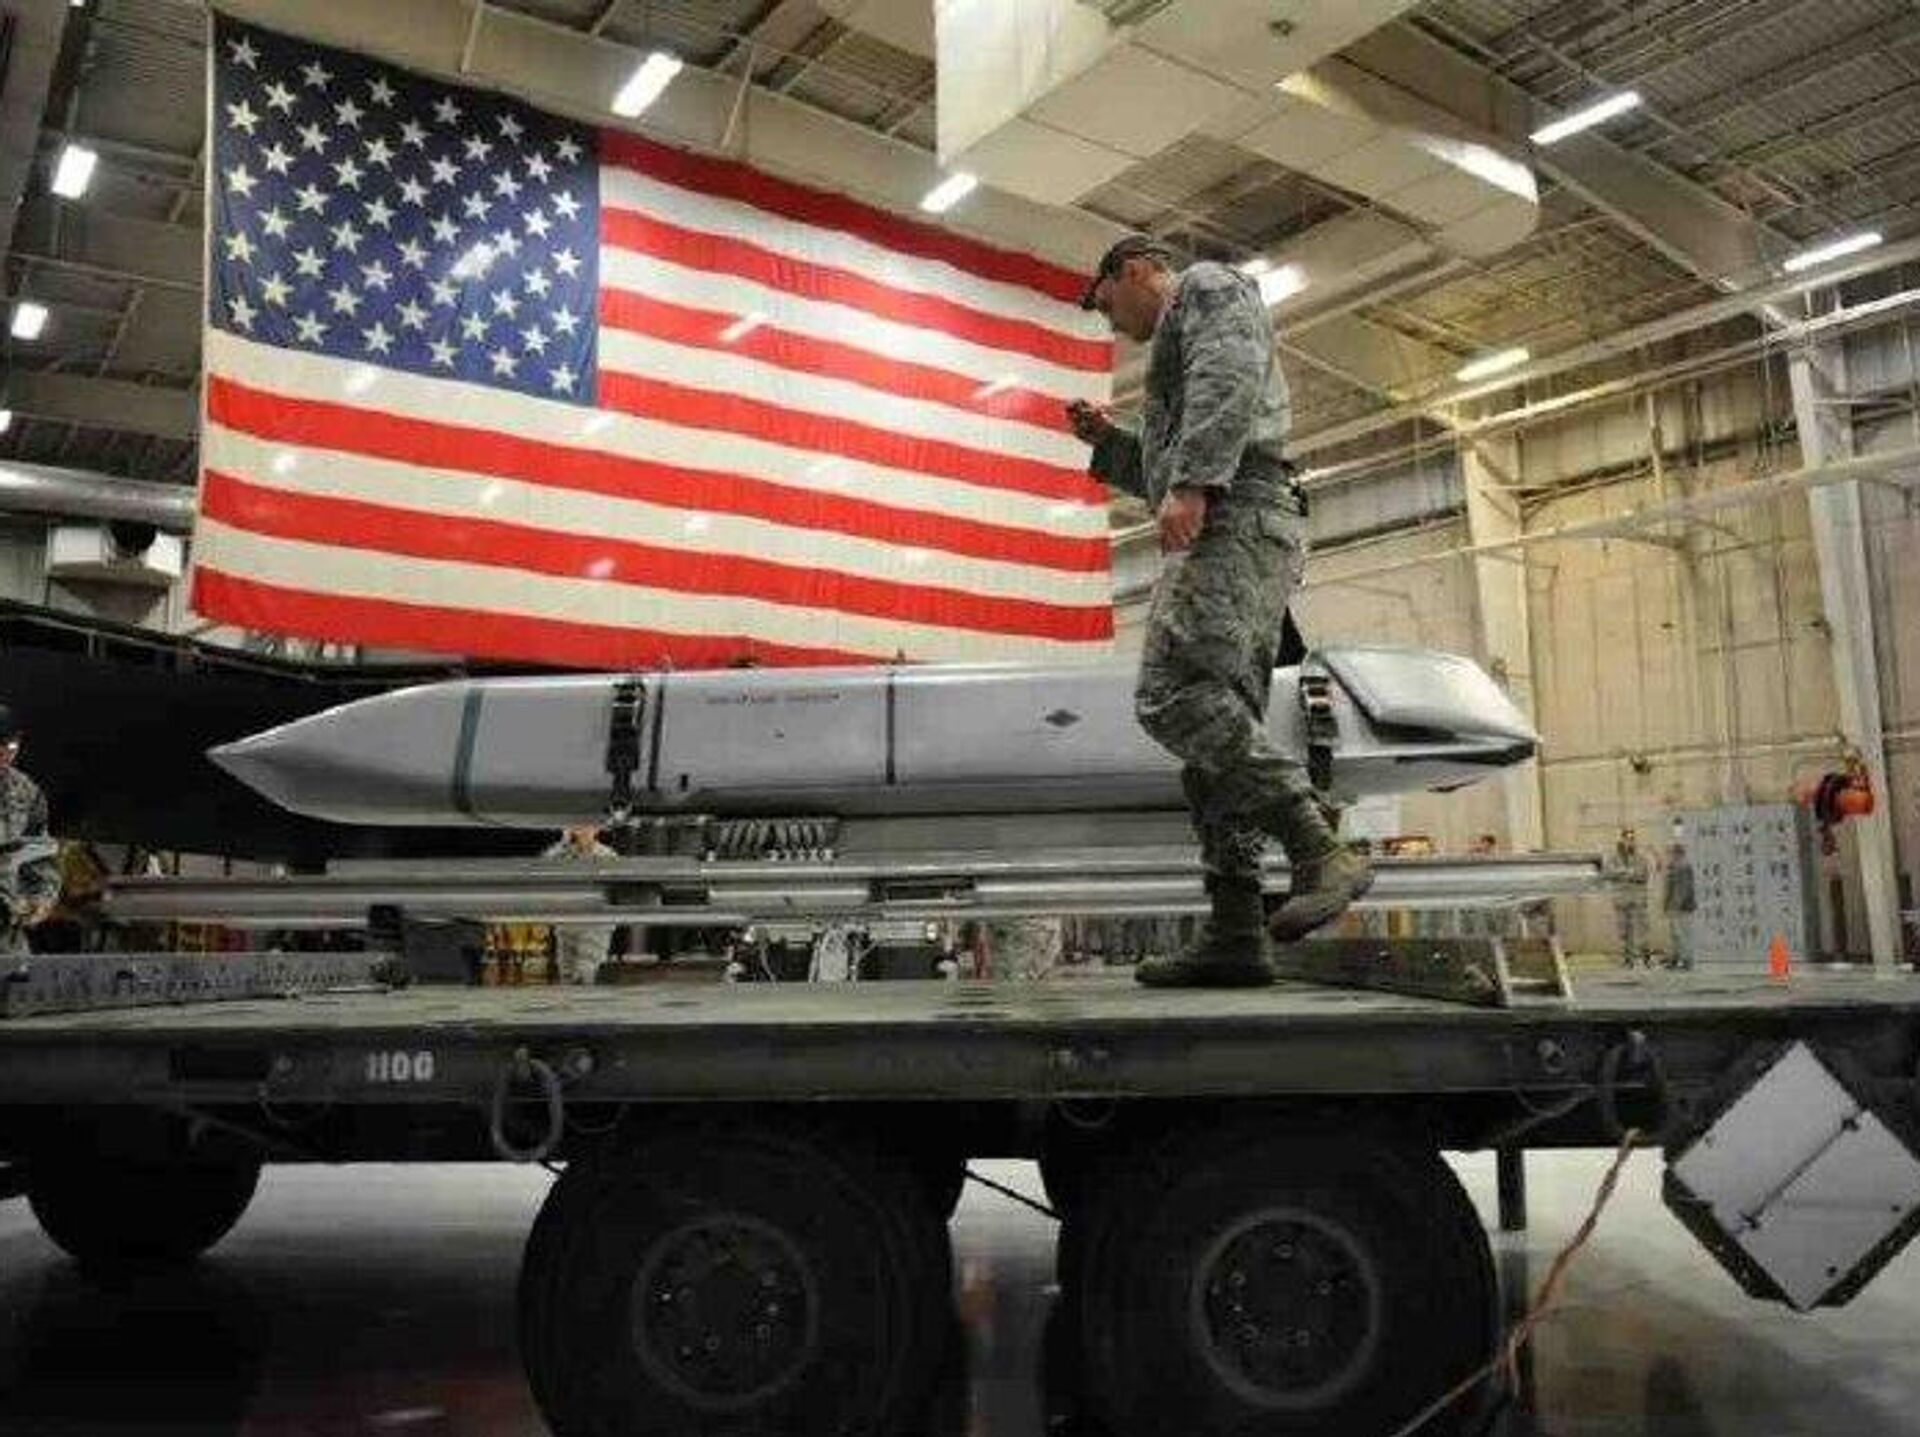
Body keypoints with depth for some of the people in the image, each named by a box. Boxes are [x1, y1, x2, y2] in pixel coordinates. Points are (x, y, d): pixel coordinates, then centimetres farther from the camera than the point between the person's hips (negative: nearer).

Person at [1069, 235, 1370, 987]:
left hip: (1236, 517, -10)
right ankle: (1235, 932, -7)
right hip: (1225, 529, 10)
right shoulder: (1180, 344, 37)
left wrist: (1192, 482, -23)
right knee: (1217, 720, -1)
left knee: (1173, 695, -25)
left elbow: (1229, 376, -12)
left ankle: (1320, 852, -27)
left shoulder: (1209, 286, 10)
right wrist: (1108, 441, 30)